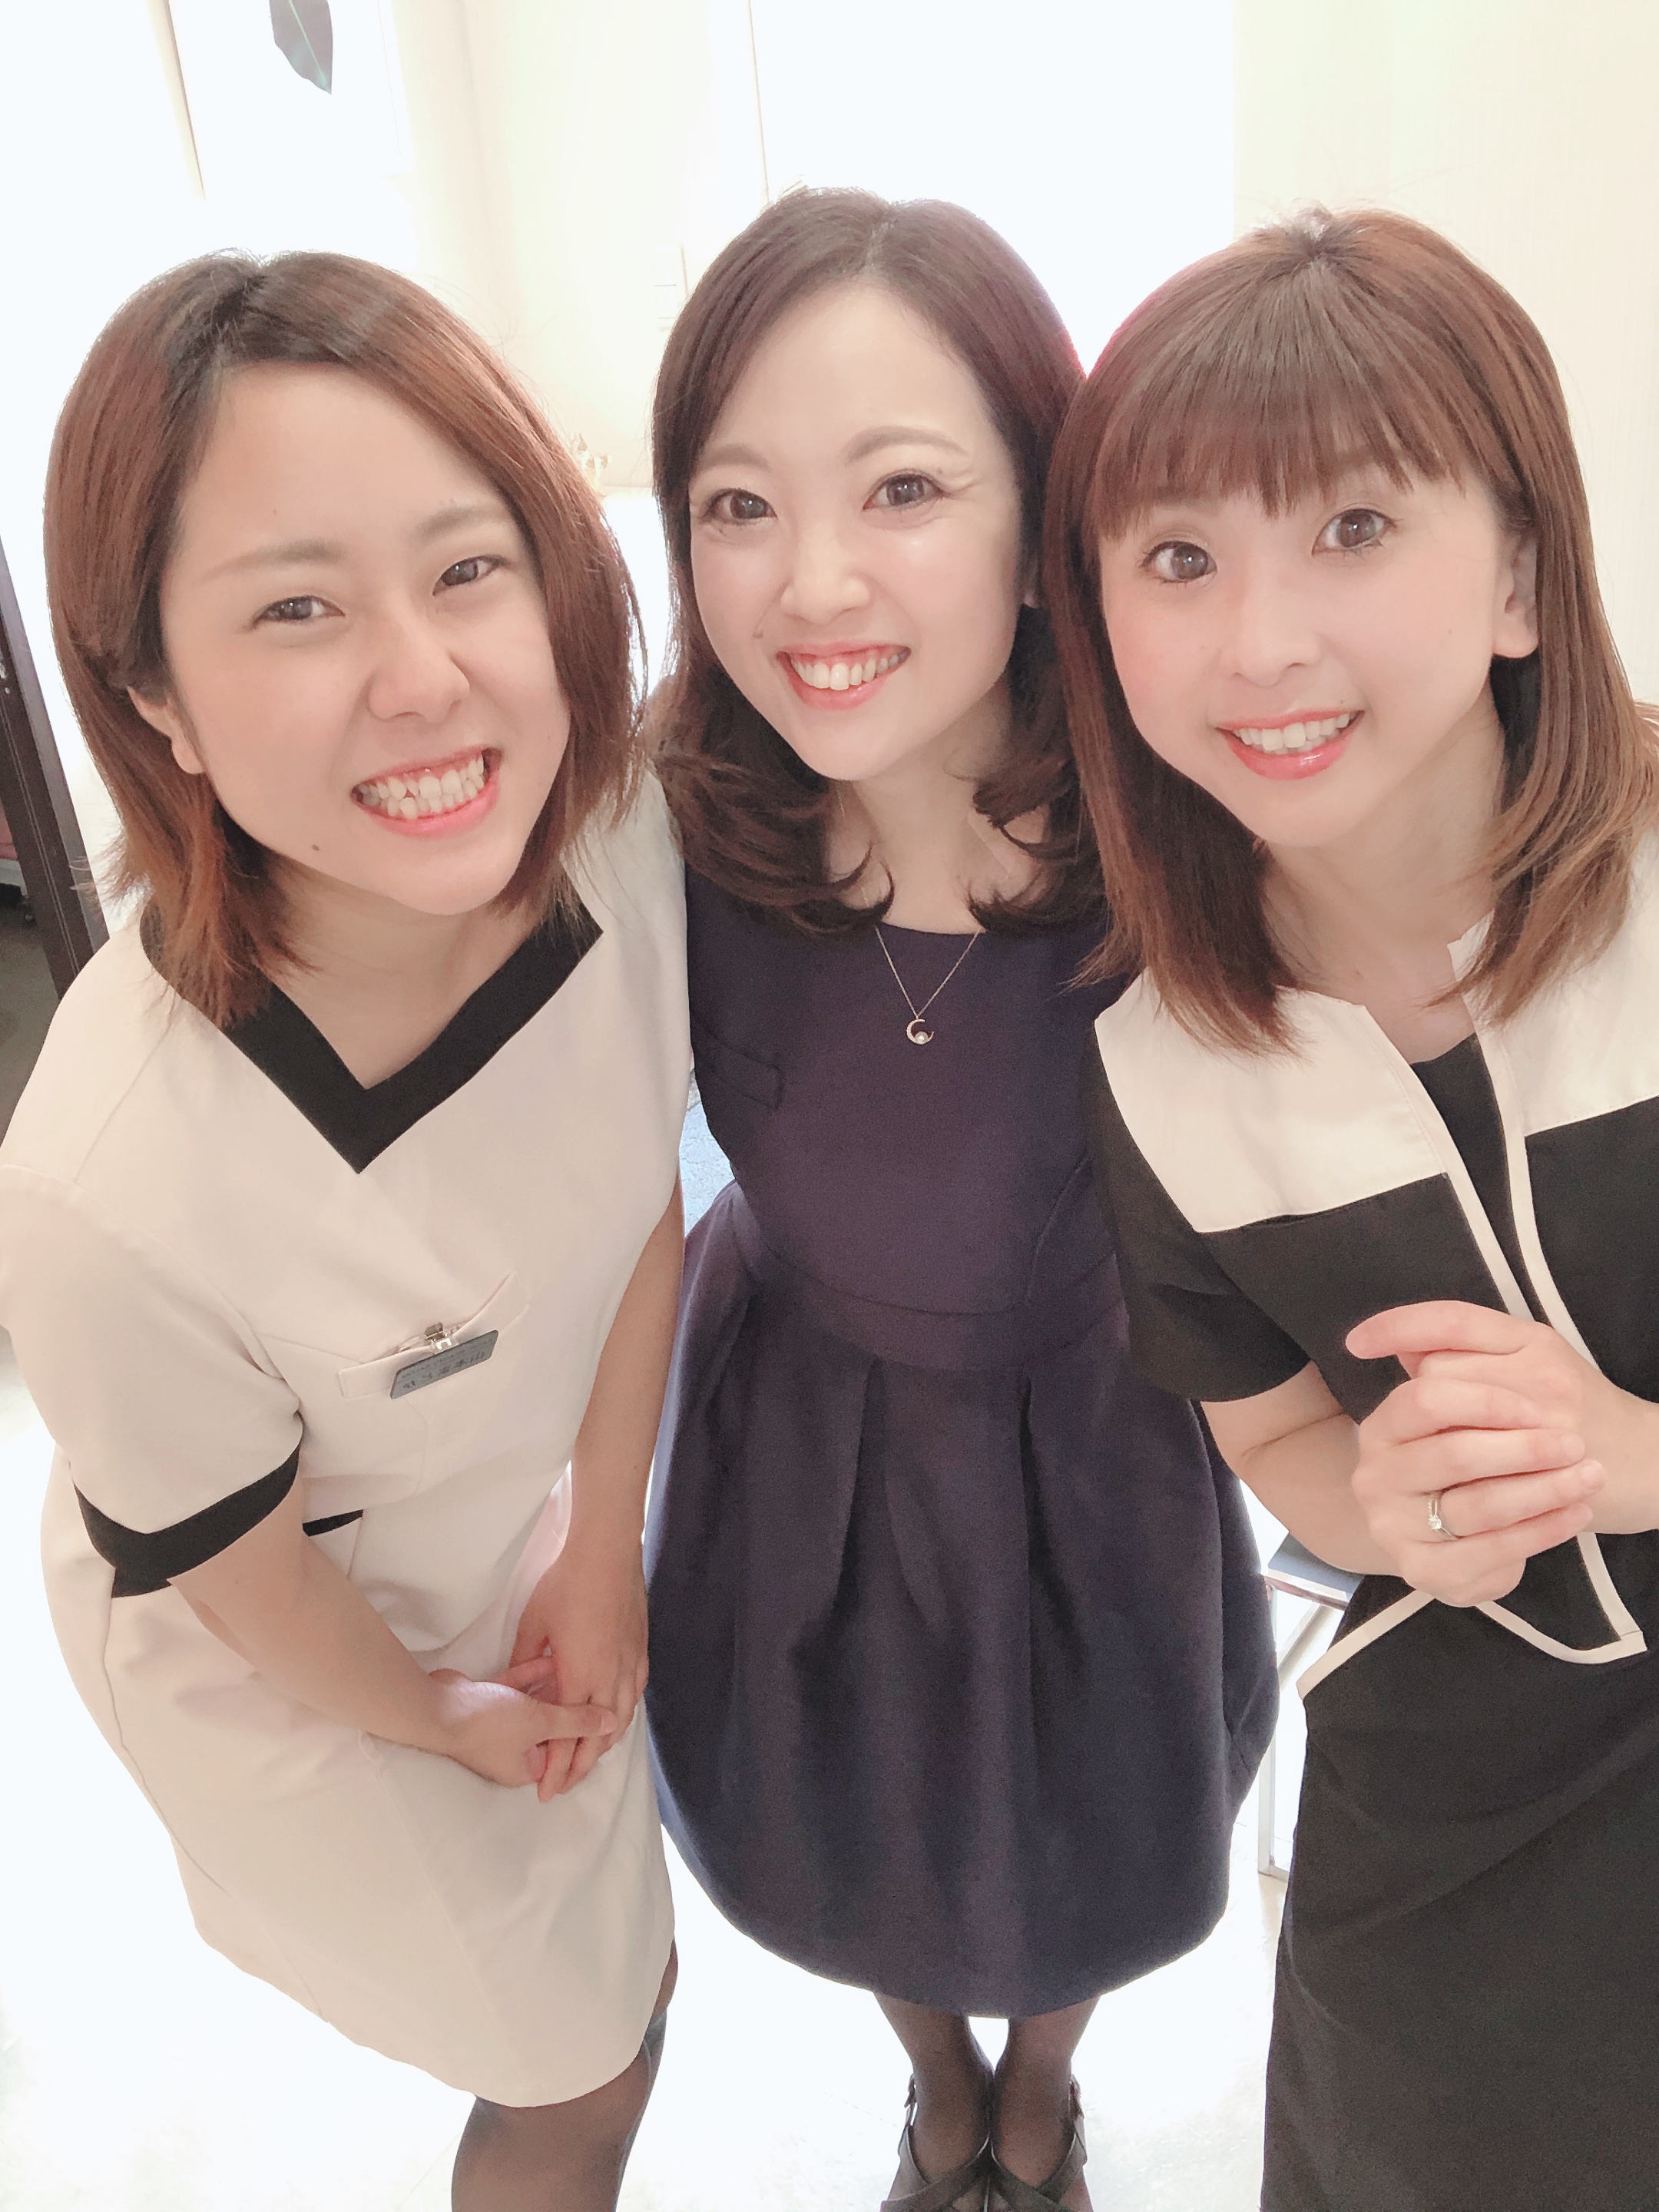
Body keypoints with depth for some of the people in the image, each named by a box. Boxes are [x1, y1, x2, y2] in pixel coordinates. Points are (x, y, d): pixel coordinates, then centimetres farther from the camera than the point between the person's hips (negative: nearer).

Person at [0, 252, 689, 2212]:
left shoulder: (619, 834, -27)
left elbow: (643, 1194, -9)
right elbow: (224, 1560, -21)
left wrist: (603, 1554, -2)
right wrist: (436, 1717, -2)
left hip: (546, 1515, 4)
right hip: (302, 1668, -4)